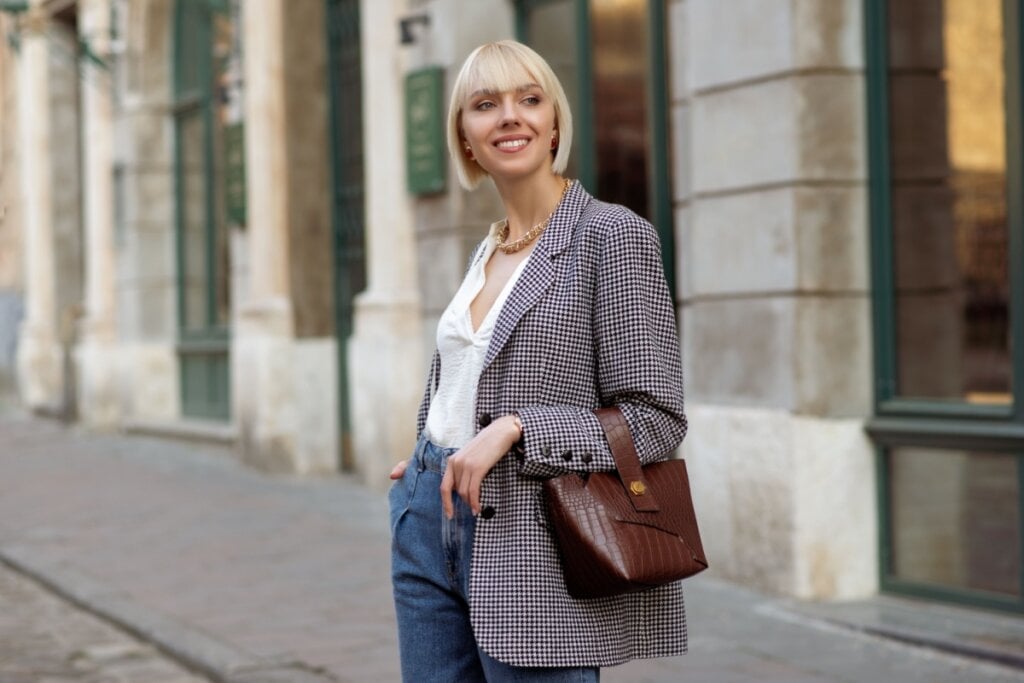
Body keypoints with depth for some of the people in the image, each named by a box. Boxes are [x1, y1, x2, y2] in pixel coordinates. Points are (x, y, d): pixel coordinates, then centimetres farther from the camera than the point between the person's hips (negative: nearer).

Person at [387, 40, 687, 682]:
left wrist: (513, 428, -20)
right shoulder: (488, 250, 13)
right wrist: (430, 462, 15)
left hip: (532, 543, -7)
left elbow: (655, 417, -13)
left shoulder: (613, 235, -9)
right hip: (434, 522, 7)